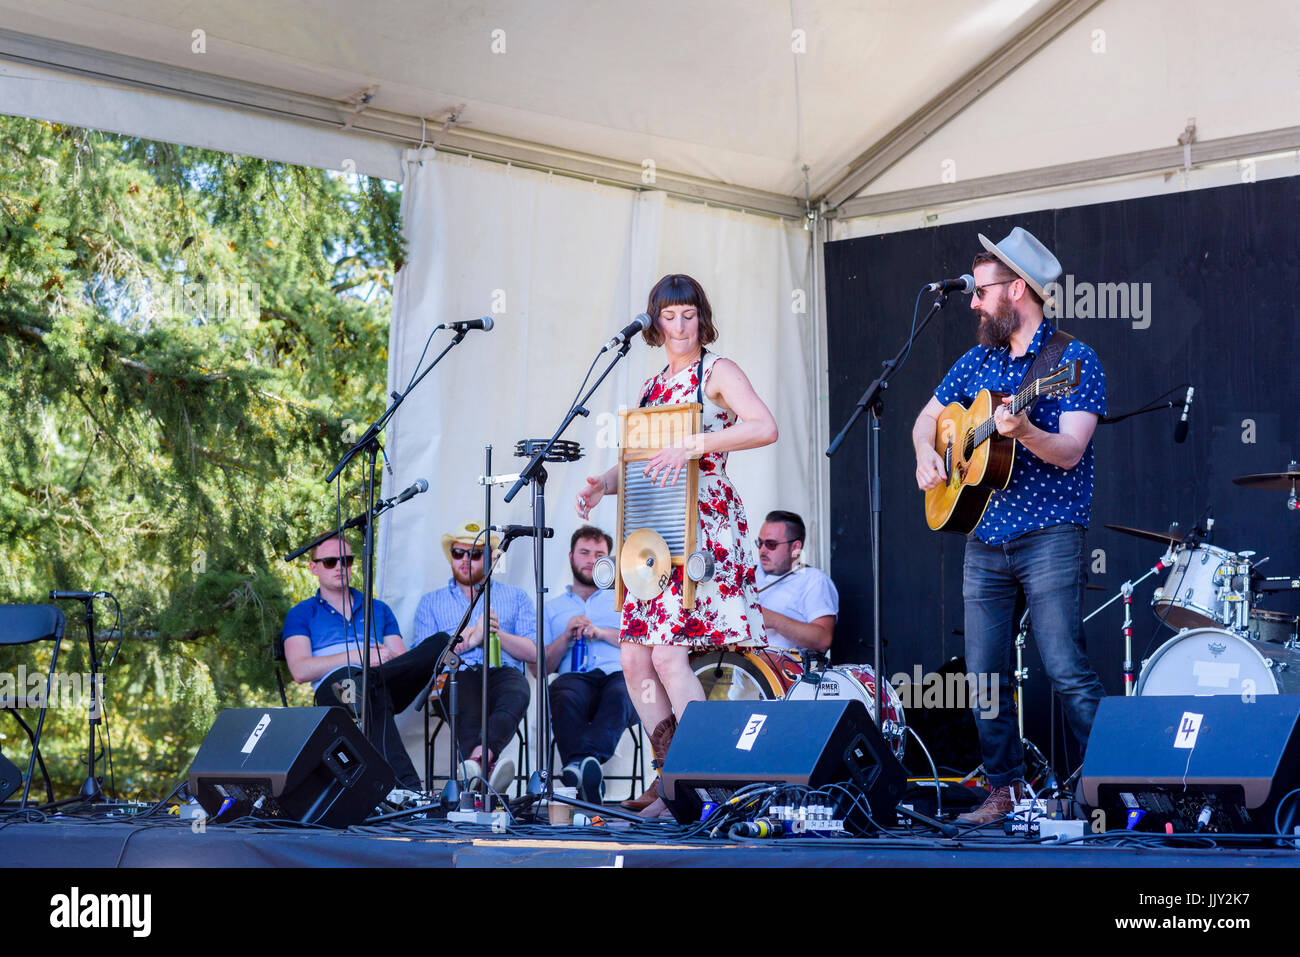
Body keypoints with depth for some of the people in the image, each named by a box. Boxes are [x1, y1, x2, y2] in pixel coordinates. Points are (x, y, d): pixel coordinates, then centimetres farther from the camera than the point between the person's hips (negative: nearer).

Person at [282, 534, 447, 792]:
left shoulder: (378, 610, 29)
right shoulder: (301, 614, 18)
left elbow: (405, 661, 18)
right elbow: (300, 671, -1)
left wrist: (388, 658, -9)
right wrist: (358, 656, -10)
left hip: (389, 686, 4)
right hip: (333, 687, -4)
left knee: (440, 642, -23)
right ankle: (407, 786, -59)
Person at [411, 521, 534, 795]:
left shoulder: (515, 596, 25)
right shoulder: (431, 602, 24)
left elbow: (533, 651, 13)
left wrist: (498, 634, -4)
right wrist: (471, 639, -2)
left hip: (502, 671, 0)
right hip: (457, 675, 0)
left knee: (517, 693, -39)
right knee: (467, 709, -39)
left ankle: (478, 757, -64)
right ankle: (489, 767, -65)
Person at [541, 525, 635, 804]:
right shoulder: (552, 608, 29)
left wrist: (602, 632, -1)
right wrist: (567, 636, 2)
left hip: (620, 674, 0)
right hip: (576, 678, 0)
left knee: (621, 692, -39)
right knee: (564, 694, -38)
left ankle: (578, 763, -62)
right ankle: (588, 780, -57)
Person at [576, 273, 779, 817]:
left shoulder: (717, 372, -1)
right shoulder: (653, 387, 20)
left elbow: (765, 428, -17)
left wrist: (694, 444, -26)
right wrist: (604, 483, 2)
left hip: (704, 526, -7)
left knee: (669, 653, -16)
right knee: (634, 657, 0)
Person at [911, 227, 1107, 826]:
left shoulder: (1073, 360, -5)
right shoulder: (979, 361, 14)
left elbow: (1070, 451, -15)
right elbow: (928, 416, 26)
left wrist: (1022, 431, -34)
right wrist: (926, 454, 5)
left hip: (1048, 536, -6)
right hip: (984, 540, 7)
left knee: (1067, 672, -13)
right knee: (984, 676, 6)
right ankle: (1005, 789, 16)